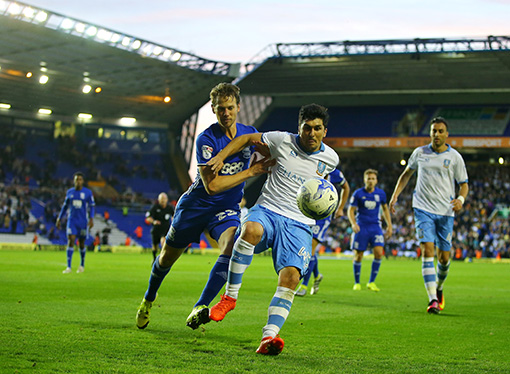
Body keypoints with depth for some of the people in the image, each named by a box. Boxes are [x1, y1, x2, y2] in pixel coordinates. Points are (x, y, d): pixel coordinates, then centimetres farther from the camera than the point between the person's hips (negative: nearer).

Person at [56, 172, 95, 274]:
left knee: (81, 243, 7)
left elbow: (92, 206, 0)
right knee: (70, 241, -14)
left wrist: (91, 219, -13)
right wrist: (59, 218, 12)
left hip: (83, 221, -1)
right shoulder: (69, 192, 4)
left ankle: (82, 265, 31)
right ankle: (68, 267, -15)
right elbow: (65, 205, 14)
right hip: (71, 220, 1)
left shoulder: (88, 192, -4)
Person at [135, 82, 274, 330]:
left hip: (227, 209, 2)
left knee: (231, 246, -29)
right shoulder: (206, 139, -20)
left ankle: (199, 309, -32)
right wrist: (250, 172, -29)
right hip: (196, 205, -2)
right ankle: (148, 300, 44)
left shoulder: (250, 133, -3)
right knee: (168, 257, 13)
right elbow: (212, 185, -28)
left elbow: (266, 160, 21)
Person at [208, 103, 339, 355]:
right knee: (251, 230, -38)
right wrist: (221, 156, 0)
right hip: (267, 211, -1)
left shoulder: (330, 159, 6)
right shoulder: (283, 141, 0)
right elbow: (248, 139, 13)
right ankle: (230, 296, -23)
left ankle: (268, 338, -29)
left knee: (291, 276, -23)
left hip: (299, 225, 1)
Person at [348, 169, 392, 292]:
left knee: (379, 253, -14)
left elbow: (385, 209, 18)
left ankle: (371, 282, -3)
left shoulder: (381, 193, 3)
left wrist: (389, 226, 13)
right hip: (361, 227, -2)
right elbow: (351, 210, -1)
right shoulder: (358, 193, -4)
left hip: (375, 226, 2)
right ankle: (357, 283, 18)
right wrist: (353, 223, -18)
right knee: (358, 256, 0)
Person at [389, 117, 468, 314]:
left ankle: (439, 288, 35)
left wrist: (461, 199, -15)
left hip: (445, 212, 0)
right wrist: (395, 195, 13)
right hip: (423, 209, 0)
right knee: (427, 250, -16)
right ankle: (432, 299, -19)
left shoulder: (455, 157, 1)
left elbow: (464, 184, 6)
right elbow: (406, 173, 21)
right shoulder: (420, 153, 5)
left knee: (444, 257, 5)